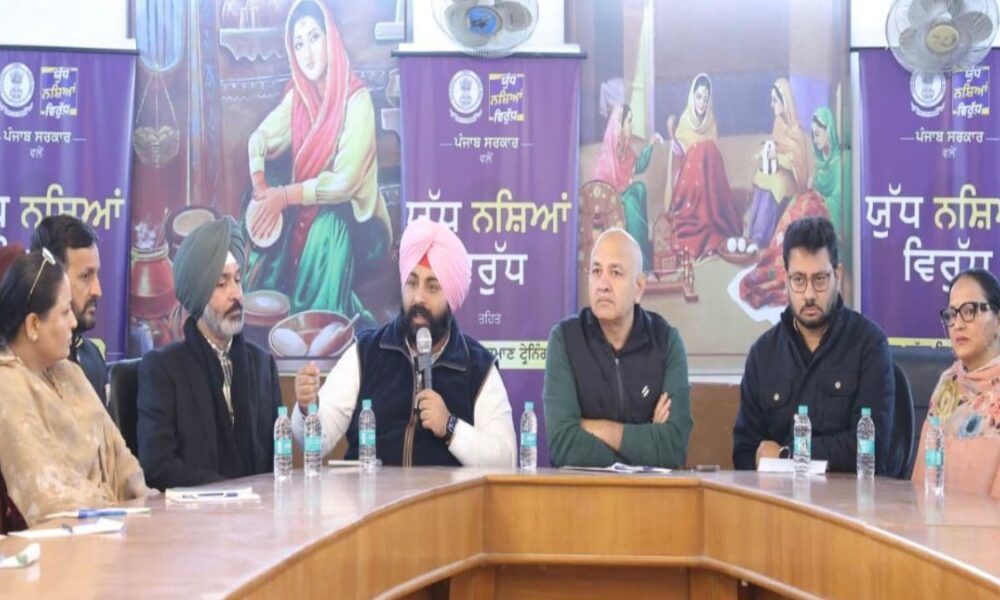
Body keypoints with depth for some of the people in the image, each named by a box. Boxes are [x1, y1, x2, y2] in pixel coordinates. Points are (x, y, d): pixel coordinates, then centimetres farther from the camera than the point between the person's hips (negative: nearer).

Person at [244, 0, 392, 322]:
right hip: (306, 211, 7)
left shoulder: (356, 100, -21)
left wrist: (285, 196, -26)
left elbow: (345, 181, -25)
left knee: (327, 229, -35)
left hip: (351, 216, -7)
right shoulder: (298, 95, 0)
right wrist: (261, 189, -22)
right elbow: (259, 138, -2)